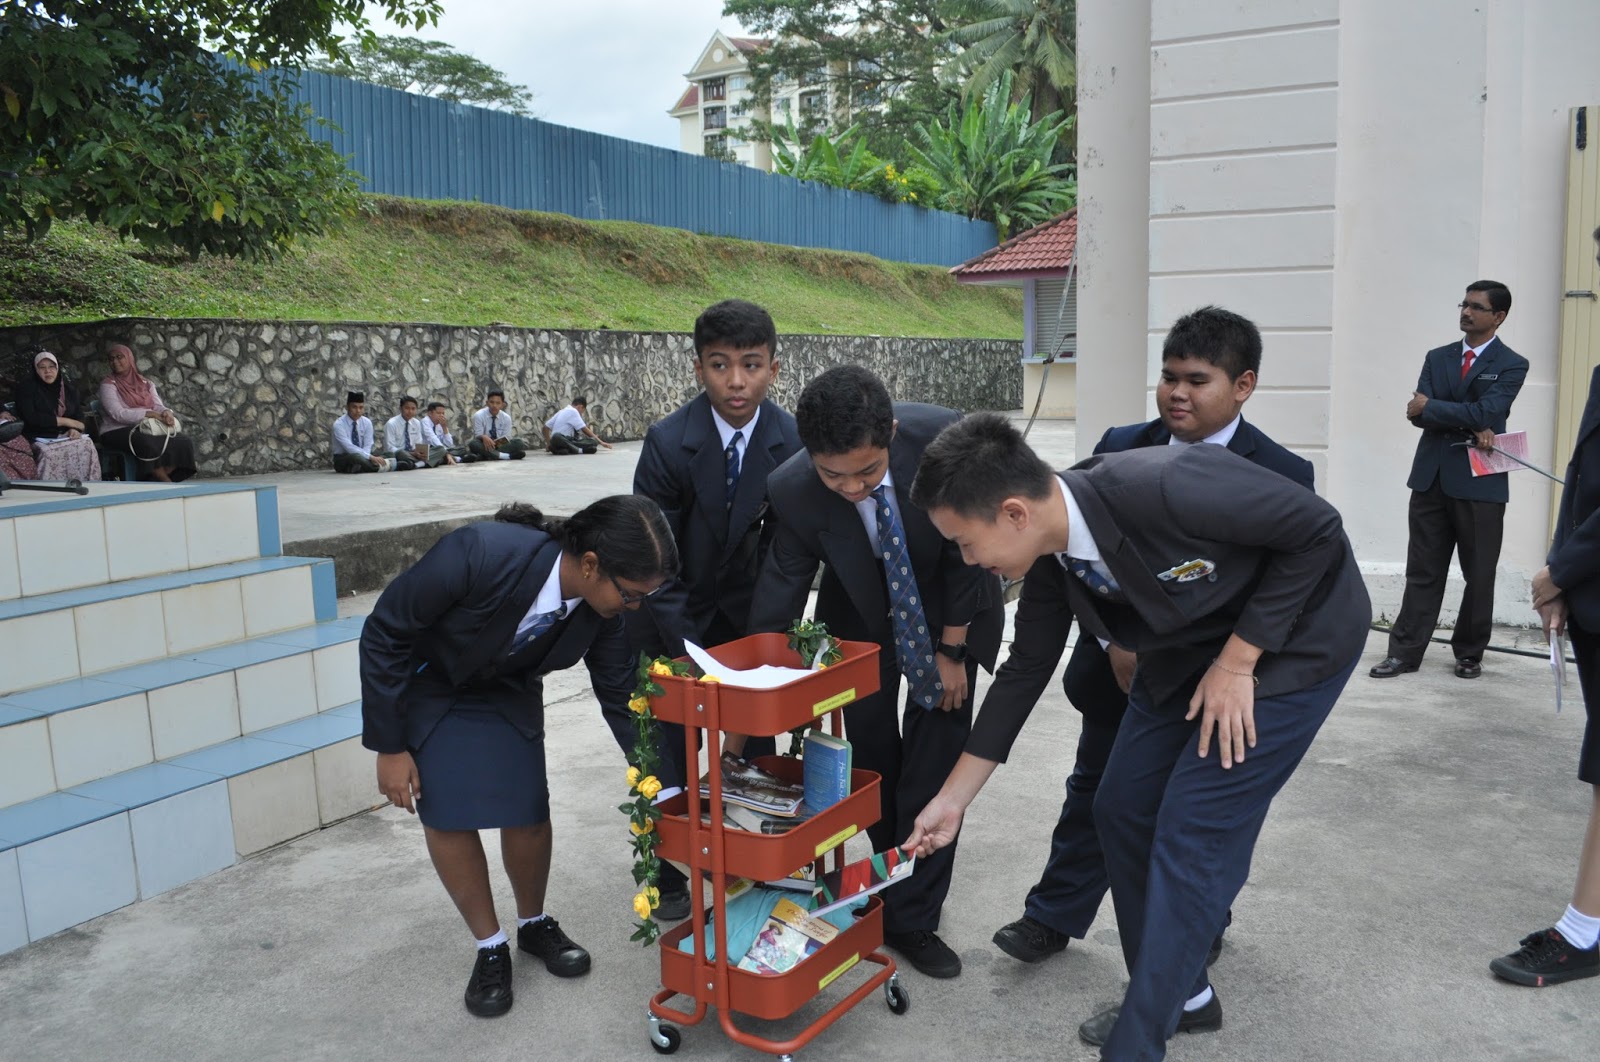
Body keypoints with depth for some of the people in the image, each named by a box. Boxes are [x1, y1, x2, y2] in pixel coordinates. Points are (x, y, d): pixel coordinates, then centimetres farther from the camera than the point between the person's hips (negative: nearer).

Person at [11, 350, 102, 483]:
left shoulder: (68, 387, 15)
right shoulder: (26, 386, 2)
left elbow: (79, 414, 10)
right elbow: (30, 417, -10)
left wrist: (75, 429, -14)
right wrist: (66, 422, -10)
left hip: (66, 436, 3)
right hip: (39, 439, -3)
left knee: (87, 445, -29)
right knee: (49, 452, -37)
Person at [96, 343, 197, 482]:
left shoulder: (145, 384, 18)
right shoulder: (108, 385, 2)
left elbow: (159, 406, 9)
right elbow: (118, 414, -12)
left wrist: (166, 413, -18)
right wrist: (150, 414, -22)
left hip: (147, 430, 6)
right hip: (118, 432, -5)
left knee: (184, 442, -19)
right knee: (148, 444, -39)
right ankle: (167, 483, -22)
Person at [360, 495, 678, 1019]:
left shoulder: (603, 604, -24)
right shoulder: (478, 554, -40)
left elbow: (619, 696, -8)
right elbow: (384, 634, -26)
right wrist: (389, 745, -19)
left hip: (506, 688, 3)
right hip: (425, 683, -3)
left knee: (528, 811, -3)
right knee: (447, 817, -5)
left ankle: (535, 924, 25)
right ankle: (491, 947, 16)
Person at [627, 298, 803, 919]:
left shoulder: (792, 442, -15)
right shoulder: (669, 441, -23)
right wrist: (689, 650, -23)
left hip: (743, 610, 3)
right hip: (672, 614, -2)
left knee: (756, 741, 4)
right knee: (672, 748, 0)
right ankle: (669, 878, 17)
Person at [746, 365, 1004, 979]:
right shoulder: (792, 491, -30)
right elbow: (774, 607, -20)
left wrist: (951, 651, -12)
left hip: (947, 611, -1)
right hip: (861, 619, 1)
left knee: (934, 762, -4)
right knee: (872, 759, 9)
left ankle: (912, 919, 11)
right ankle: (898, 878, 36)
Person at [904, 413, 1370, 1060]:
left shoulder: (1160, 486, -37)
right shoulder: (1049, 550, -13)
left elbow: (1318, 530, -24)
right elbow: (1025, 669, 0)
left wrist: (1237, 662, -21)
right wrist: (952, 800, 3)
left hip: (1293, 636, -7)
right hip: (1190, 643, 7)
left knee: (1191, 833, -9)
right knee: (1122, 809, 7)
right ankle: (1181, 994, 28)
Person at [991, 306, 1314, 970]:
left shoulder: (1281, 475, -13)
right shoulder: (1121, 449, -6)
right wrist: (1116, 641, -17)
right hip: (1119, 667, 2)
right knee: (1094, 792, 15)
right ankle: (1054, 915, 30)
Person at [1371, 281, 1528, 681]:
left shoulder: (1511, 365, -1)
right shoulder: (1437, 357, 11)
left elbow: (1485, 413, -16)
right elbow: (1418, 412, -2)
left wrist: (1430, 407, -9)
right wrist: (1469, 427, -15)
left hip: (1479, 482, -3)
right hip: (1431, 478, 3)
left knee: (1479, 575, 7)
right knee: (1422, 571, 5)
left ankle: (1470, 654, 21)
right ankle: (1405, 651, 8)